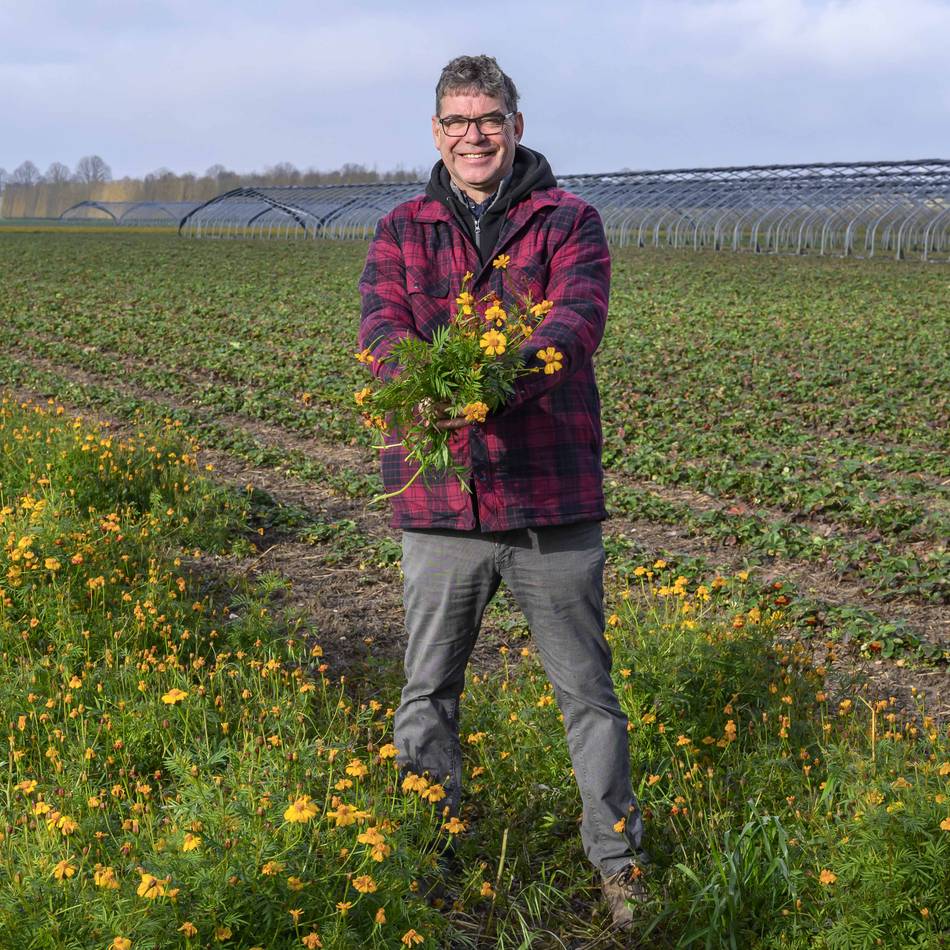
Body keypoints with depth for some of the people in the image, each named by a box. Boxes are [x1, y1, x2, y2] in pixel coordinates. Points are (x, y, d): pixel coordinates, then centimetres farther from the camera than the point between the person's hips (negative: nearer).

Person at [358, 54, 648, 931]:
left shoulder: (569, 222, 2)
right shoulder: (402, 232, 9)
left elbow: (578, 318, -16)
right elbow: (382, 325, -8)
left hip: (553, 496, -2)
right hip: (439, 501, 2)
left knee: (586, 687, 10)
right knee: (428, 691, 13)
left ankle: (620, 861, 26)